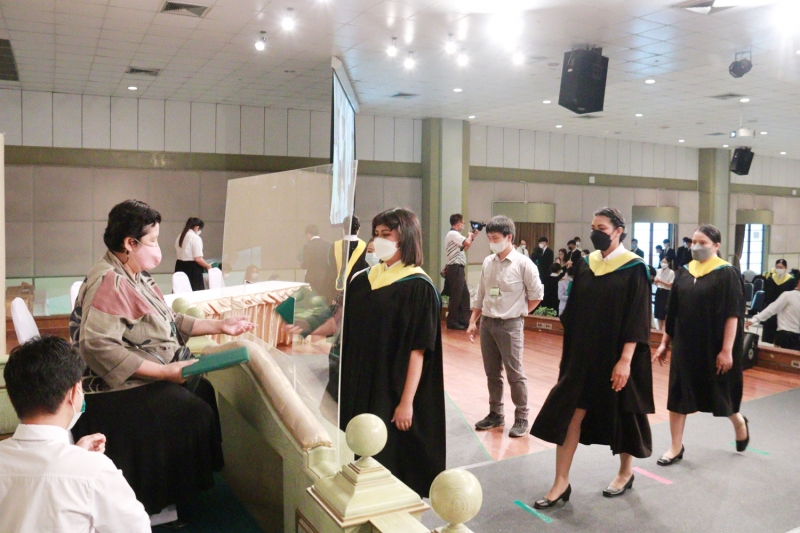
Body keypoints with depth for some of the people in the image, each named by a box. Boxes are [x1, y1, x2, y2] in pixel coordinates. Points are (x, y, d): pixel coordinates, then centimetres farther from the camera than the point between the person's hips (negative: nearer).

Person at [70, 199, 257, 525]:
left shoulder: (135, 276, 8)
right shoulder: (110, 282, -22)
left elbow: (168, 322, 12)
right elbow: (97, 345, -32)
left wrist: (219, 326, 4)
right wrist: (164, 371, -31)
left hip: (147, 377, 10)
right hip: (119, 388, -10)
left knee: (204, 391, 10)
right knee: (194, 414, -14)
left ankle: (184, 491, 21)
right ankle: (165, 498, 7)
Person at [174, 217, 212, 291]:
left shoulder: (180, 237, 10)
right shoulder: (196, 238, -13)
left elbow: (177, 253, 17)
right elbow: (198, 259, -17)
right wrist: (208, 266, -3)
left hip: (180, 266, 8)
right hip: (192, 268, -8)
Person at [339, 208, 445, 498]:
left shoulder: (418, 288, -11)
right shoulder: (361, 280, 6)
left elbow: (418, 350, -14)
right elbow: (345, 329, 11)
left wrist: (407, 401, -16)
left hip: (392, 392, -5)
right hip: (357, 387, 6)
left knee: (387, 459, 5)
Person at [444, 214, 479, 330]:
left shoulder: (455, 234, 19)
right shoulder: (453, 234, -14)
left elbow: (464, 248, 25)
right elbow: (467, 243, -25)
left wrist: (472, 237, 18)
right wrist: (470, 236, -4)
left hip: (458, 269, 10)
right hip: (455, 269, -10)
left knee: (465, 294, 12)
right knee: (456, 296, -5)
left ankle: (463, 320, 18)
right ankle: (452, 322, 2)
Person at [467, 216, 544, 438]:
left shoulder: (523, 264, -10)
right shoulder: (487, 262, 6)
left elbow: (536, 296, -3)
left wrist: (517, 312, 3)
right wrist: (473, 321, 9)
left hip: (510, 325, -5)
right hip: (487, 323, 5)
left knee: (515, 374, 1)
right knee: (492, 373, 13)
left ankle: (521, 418, 13)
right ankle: (495, 414, 25)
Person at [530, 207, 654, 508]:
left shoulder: (634, 269, -10)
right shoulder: (585, 266, 5)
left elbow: (637, 319, -14)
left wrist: (625, 359, -20)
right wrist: (568, 350, 11)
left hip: (617, 357, -5)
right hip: (584, 354, 5)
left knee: (621, 414, 12)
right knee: (568, 413, 0)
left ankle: (625, 472, 35)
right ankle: (561, 483, 8)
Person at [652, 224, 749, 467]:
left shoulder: (727, 274, -10)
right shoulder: (683, 273, 5)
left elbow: (733, 315, -14)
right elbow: (672, 312, 9)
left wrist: (727, 350, -19)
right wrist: (664, 342, 9)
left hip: (713, 346, -5)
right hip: (685, 345, 5)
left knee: (719, 392, 11)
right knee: (678, 393, 4)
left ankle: (739, 421, 44)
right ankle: (676, 447, 13)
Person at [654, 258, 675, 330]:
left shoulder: (671, 272, -8)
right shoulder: (658, 271, 7)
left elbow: (670, 285, -11)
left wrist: (660, 281, -20)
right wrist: (655, 282, -11)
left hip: (666, 293, -5)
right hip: (658, 292, 5)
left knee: (665, 312, -1)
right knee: (658, 311, 8)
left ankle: (664, 329, 9)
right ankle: (660, 329, 17)